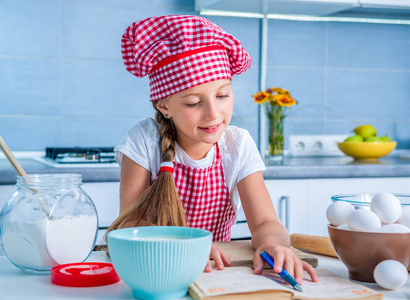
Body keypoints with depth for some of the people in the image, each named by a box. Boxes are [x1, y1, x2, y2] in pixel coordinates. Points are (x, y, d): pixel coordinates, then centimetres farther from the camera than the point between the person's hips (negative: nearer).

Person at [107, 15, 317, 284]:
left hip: (217, 270, 2)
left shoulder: (238, 145, -7)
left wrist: (272, 242, -38)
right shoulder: (144, 140, -13)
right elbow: (130, 223, -15)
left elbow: (265, 222, -13)